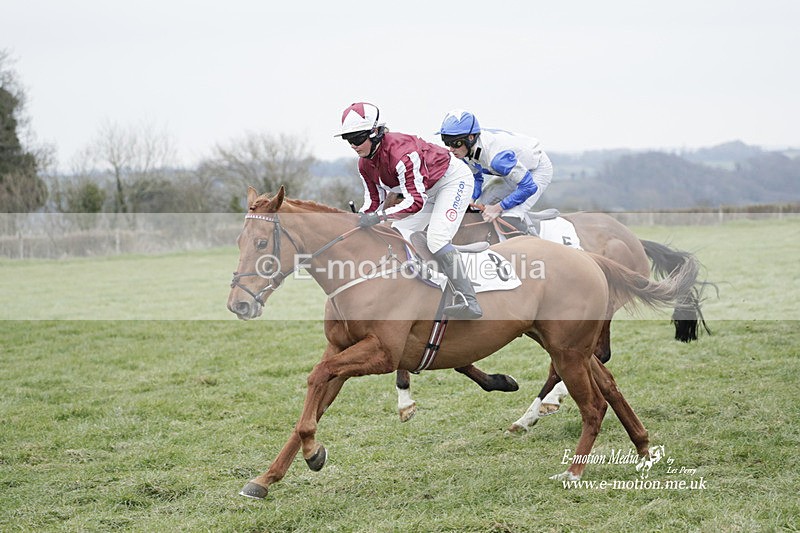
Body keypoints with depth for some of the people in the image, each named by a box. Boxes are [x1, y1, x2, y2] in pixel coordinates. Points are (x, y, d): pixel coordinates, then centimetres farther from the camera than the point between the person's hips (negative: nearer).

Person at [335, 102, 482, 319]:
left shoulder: (401, 152, -37)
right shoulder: (365, 164, -9)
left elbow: (416, 200, -40)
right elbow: (373, 201, -1)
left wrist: (379, 216, -49)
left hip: (454, 179, -10)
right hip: (428, 190, 10)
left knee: (437, 239, -25)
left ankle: (469, 302, -29)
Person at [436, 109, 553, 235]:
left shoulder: (496, 156, -42)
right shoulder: (467, 150, -17)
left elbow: (529, 187, -35)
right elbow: (477, 179, 3)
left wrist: (497, 208, -29)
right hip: (514, 167, 8)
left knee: (510, 217, -24)